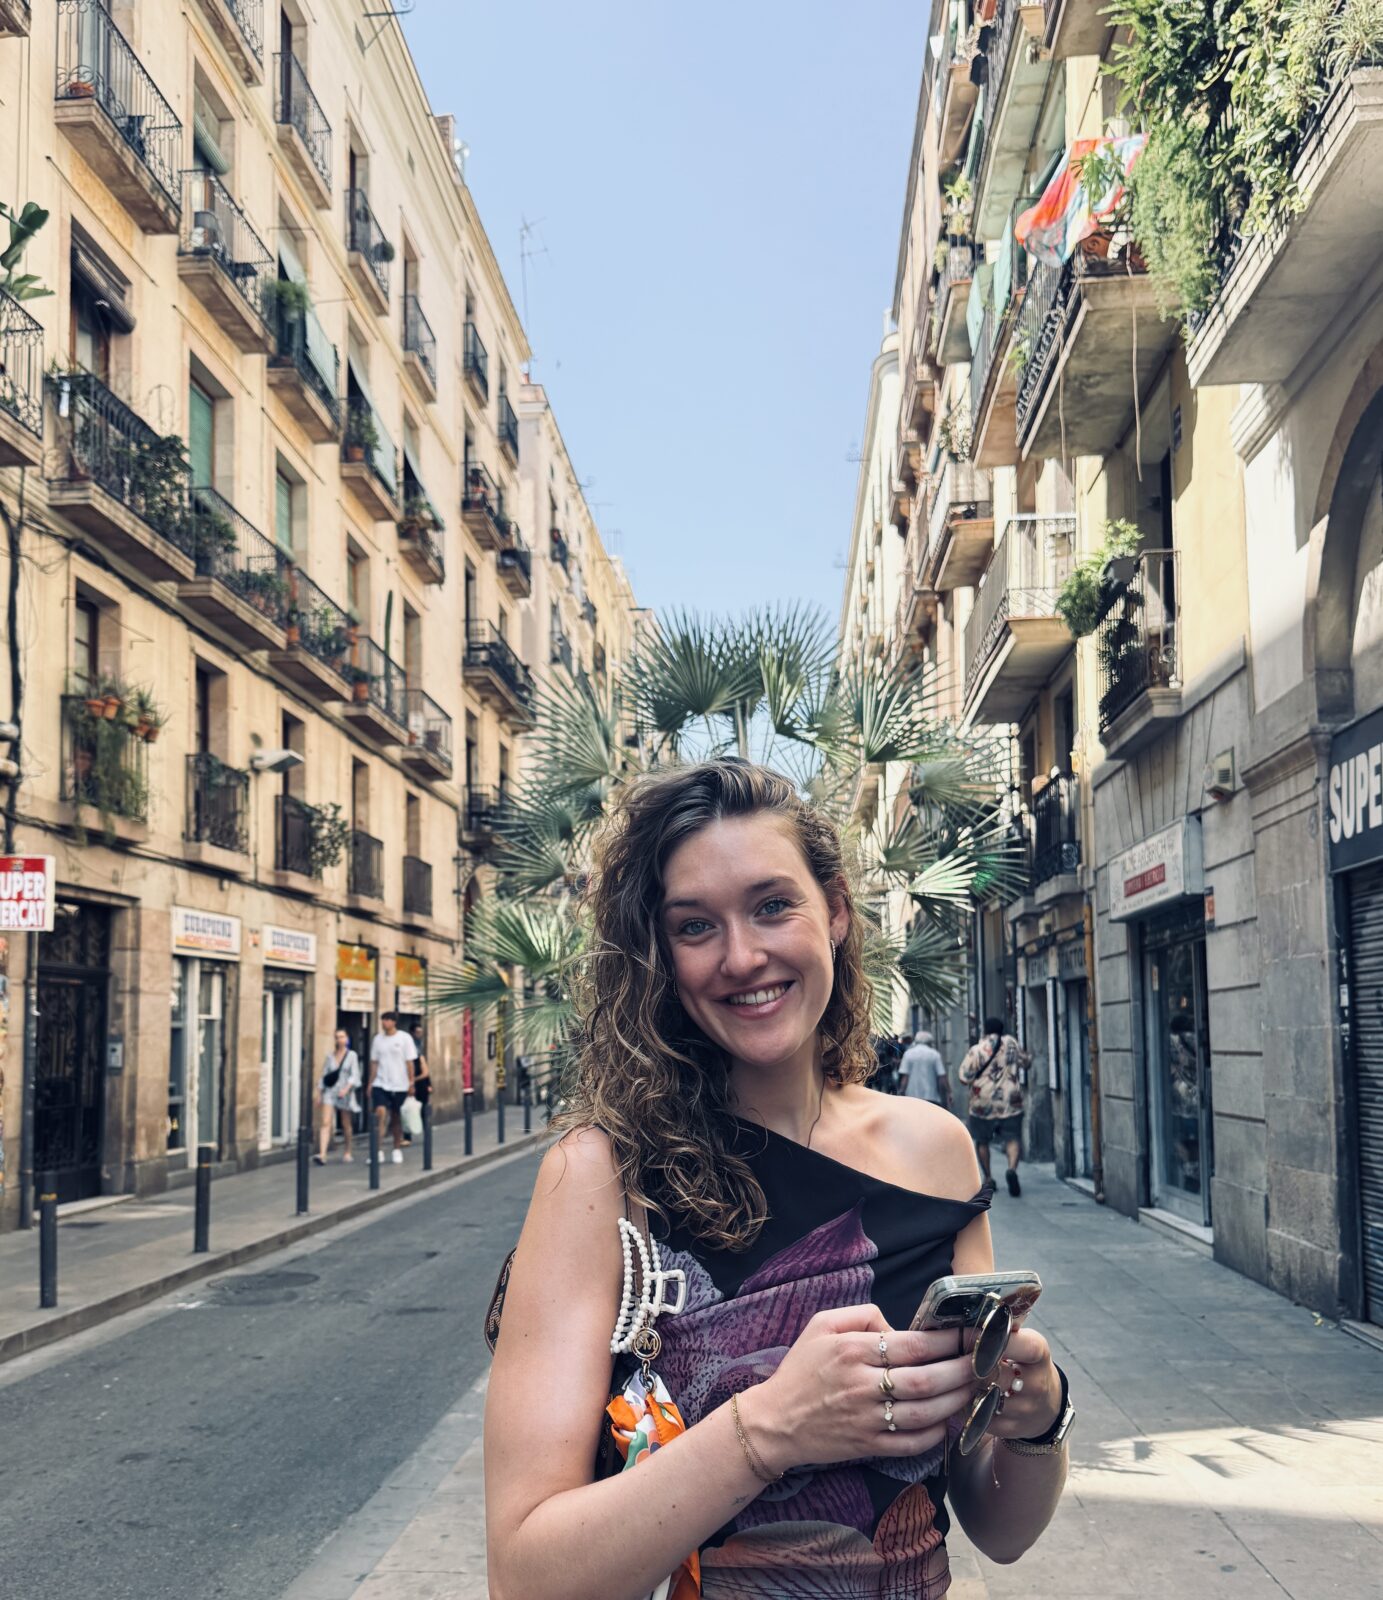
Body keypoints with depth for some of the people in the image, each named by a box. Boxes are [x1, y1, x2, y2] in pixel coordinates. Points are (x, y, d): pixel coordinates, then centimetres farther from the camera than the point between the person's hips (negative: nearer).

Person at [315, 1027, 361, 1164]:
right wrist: (319, 1091, 7)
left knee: (346, 1125, 10)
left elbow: (354, 1075, -6)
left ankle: (347, 1152, 28)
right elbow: (324, 1074, 11)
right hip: (330, 1092, 1)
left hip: (345, 1093, -1)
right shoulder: (330, 1055, 7)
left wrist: (346, 1088, -19)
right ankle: (322, 1155, -22)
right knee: (326, 1123, -13)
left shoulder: (352, 1055, 1)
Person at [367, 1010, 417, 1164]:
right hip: (380, 1084, 1)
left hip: (399, 1086, -1)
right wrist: (370, 1083, 7)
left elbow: (409, 1062, -3)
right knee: (380, 1112, -17)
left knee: (396, 1117, 8)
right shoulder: (377, 1039, 6)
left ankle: (397, 1149, 23)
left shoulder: (405, 1038, -3)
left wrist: (411, 1082, -6)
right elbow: (374, 1062, 10)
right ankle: (379, 1150, -15)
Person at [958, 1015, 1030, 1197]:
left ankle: (988, 1179, 20)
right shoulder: (1011, 1043, 2)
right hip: (1010, 1103, 1)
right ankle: (1012, 1169, -27)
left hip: (983, 1104, -1)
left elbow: (964, 1077, -6)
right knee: (1012, 1138, 0)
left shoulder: (976, 1050, -8)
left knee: (982, 1141, 16)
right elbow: (1025, 1061, 17)